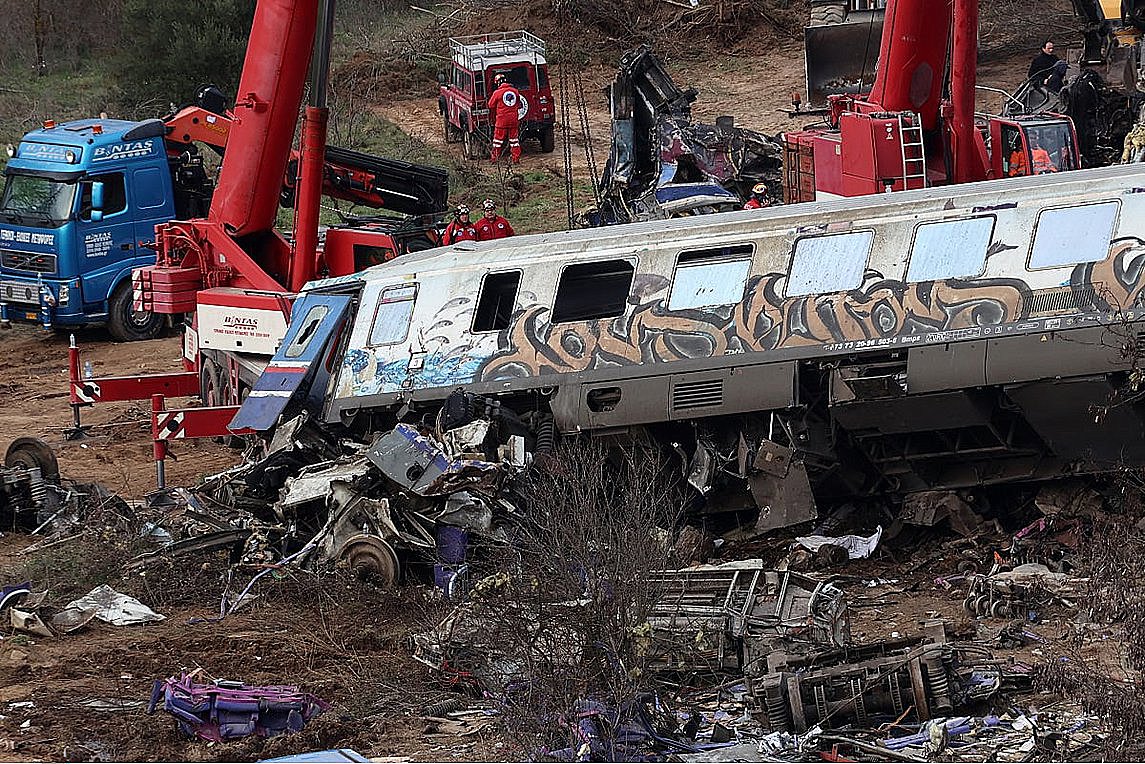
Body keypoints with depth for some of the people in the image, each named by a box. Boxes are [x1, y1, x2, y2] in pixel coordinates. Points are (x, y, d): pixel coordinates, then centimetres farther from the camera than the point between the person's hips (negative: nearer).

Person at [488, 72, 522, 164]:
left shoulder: (497, 93, -10)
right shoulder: (515, 91, 3)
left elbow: (491, 106, 1)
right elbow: (518, 105, 17)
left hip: (502, 119, -4)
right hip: (513, 118, 4)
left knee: (498, 139, 6)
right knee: (514, 139, 11)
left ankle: (495, 158, 9)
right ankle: (516, 158, 11)